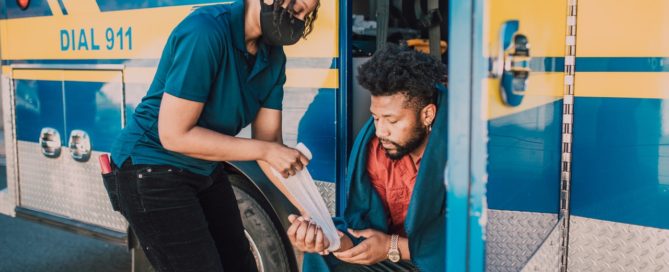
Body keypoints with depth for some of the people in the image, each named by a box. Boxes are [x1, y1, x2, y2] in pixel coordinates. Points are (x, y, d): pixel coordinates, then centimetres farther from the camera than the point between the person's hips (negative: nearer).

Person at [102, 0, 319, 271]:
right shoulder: (206, 31, -26)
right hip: (150, 170, -8)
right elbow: (174, 136, -25)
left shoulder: (273, 55, -3)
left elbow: (270, 143, -4)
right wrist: (265, 150, -22)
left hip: (206, 171, 8)